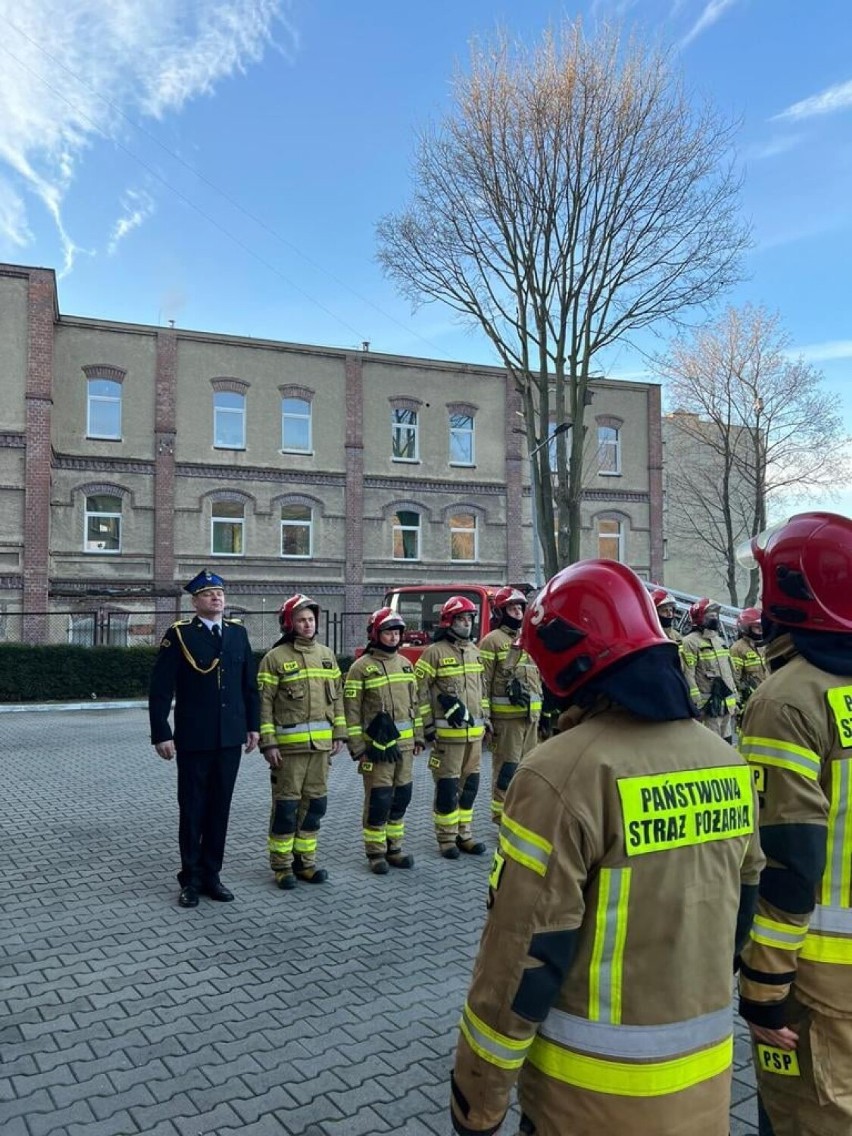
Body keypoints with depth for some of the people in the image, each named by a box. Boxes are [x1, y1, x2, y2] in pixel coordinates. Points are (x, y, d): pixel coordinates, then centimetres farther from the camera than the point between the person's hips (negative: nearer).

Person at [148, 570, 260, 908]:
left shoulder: (238, 632, 6)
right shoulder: (179, 634, -6)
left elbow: (249, 682, 11)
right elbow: (160, 688, -8)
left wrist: (253, 725, 9)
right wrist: (161, 734, -11)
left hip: (230, 738, 4)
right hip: (193, 740, -3)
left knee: (220, 808, 11)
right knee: (192, 810, 8)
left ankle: (211, 874, 25)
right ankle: (191, 879, 22)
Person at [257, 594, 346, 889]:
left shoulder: (326, 654, 11)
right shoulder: (275, 658, -5)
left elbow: (337, 696, 14)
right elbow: (264, 703, -7)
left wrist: (339, 734, 9)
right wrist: (268, 743, -12)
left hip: (321, 744, 5)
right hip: (289, 744, -5)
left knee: (315, 804, 11)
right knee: (286, 805, 2)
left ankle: (305, 861, 24)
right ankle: (282, 865, 14)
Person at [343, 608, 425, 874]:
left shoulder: (405, 664, 11)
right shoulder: (361, 667, -8)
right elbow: (352, 710, -9)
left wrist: (418, 737, 14)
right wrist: (357, 747, -11)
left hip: (404, 743, 6)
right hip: (376, 745, -6)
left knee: (401, 797, 12)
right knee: (378, 799, -1)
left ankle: (393, 847, 25)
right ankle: (375, 852, 13)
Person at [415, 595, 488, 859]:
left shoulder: (474, 651, 12)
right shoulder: (434, 652, -10)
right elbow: (420, 691, -9)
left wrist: (485, 718, 18)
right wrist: (427, 726, -10)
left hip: (474, 731, 7)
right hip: (447, 732, -6)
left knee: (470, 785, 12)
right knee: (447, 786, 0)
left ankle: (464, 834, 24)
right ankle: (446, 838, 13)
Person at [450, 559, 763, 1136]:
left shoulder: (563, 772, -24)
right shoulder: (727, 762, -2)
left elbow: (525, 954, -21)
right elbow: (739, 913, 9)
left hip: (595, 1084, -6)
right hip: (708, 1069, 6)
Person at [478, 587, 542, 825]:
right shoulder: (493, 640, -6)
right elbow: (483, 682, -10)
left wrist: (545, 713, 17)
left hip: (531, 715, 7)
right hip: (506, 716, -7)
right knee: (506, 766, -2)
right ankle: (501, 815, 8)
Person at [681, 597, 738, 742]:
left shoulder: (720, 640, 18)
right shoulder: (691, 642, -10)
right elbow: (688, 675, -17)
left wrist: (735, 699, 19)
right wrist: (697, 703, -20)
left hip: (727, 705, 8)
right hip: (709, 706, -8)